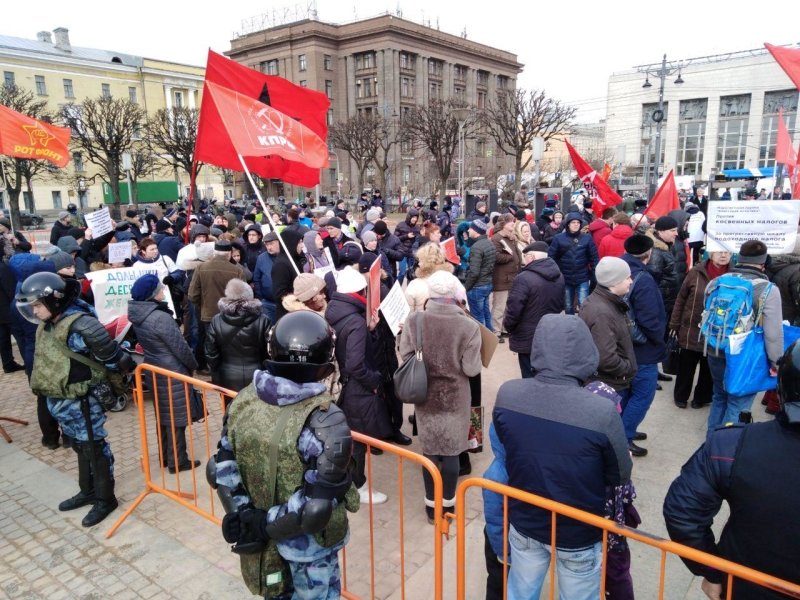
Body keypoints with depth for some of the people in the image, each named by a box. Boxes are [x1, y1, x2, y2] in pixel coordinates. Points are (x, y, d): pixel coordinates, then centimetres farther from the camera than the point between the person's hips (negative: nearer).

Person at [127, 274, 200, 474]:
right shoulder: (161, 318, -26)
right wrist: (193, 364, -2)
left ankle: (165, 456, 33)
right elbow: (180, 347, -20)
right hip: (172, 373, -8)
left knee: (163, 415, 20)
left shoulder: (138, 315, 0)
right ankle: (177, 461, 15)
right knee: (176, 417, 4)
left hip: (154, 370, 9)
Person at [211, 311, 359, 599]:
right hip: (308, 548, -5)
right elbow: (316, 506, -28)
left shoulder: (243, 401, -10)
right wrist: (265, 527, -18)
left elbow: (221, 470, -4)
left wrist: (245, 518, -6)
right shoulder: (325, 420, -28)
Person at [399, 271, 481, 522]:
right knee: (451, 452, 15)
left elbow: (405, 358, -5)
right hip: (455, 398, -2)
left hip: (425, 397, 2)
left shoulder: (413, 321, -13)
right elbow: (472, 369, -14)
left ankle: (432, 505, 28)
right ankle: (447, 504, 28)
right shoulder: (469, 326, -19)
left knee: (430, 451, 16)